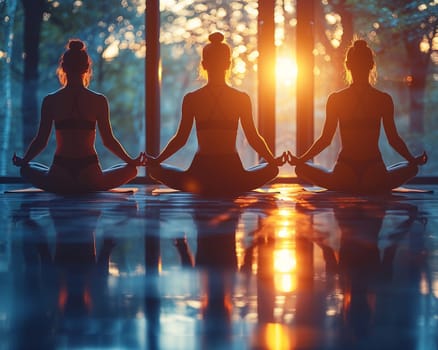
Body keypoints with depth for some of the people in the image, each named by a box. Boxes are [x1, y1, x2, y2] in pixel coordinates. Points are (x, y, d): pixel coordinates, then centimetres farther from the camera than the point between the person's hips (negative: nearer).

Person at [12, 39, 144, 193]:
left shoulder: (50, 101, -2)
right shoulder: (99, 101, -4)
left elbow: (41, 141, 2)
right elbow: (108, 141, 0)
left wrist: (22, 161, 20)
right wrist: (131, 161, 16)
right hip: (89, 179, -1)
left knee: (27, 169, 31)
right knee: (131, 169, 24)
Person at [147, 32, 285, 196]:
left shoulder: (191, 99, -2)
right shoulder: (242, 99, -2)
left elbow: (180, 139, 2)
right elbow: (254, 139, 4)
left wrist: (156, 161, 18)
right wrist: (273, 160, 21)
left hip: (201, 178, 0)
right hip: (232, 179, 1)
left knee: (156, 170, 24)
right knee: (271, 168, 29)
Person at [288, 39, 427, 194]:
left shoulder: (335, 100, -3)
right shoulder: (384, 100, -4)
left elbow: (325, 139, 0)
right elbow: (393, 140, 1)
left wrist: (300, 160, 14)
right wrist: (414, 160, 18)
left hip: (344, 180, -1)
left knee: (301, 168, 23)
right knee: (411, 167, 30)